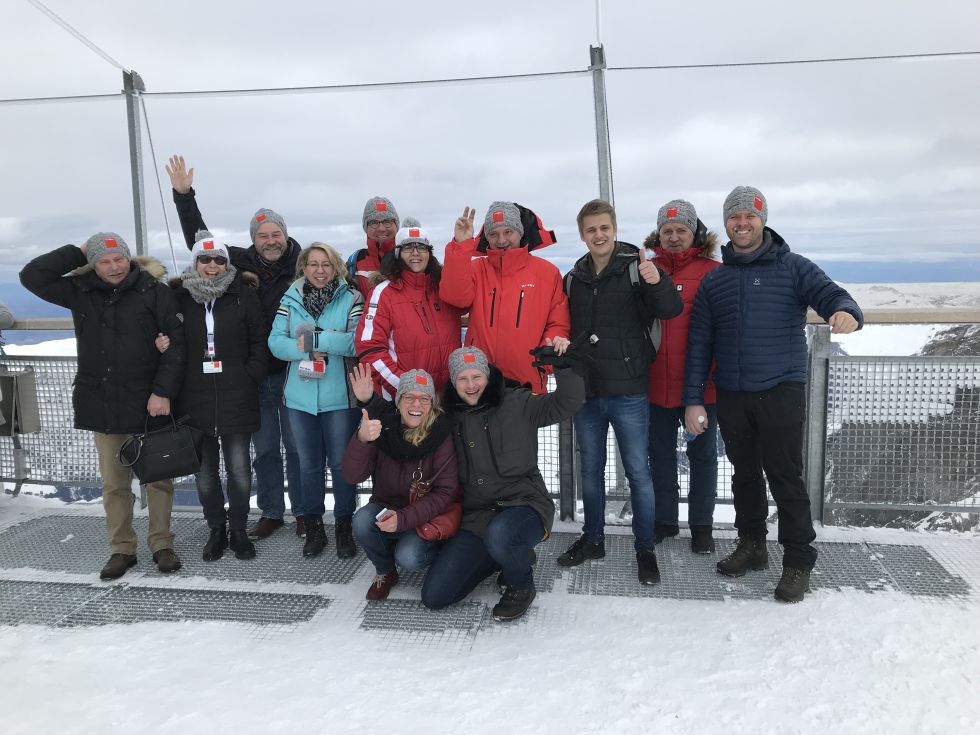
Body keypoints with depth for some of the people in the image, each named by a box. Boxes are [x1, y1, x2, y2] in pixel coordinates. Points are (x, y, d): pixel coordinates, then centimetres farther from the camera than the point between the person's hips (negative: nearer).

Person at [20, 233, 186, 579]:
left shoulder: (155, 291, -6)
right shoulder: (80, 291, 6)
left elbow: (175, 344, -8)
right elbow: (31, 276, 3)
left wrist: (163, 391, -15)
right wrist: (77, 253, 0)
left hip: (150, 403, -3)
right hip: (102, 405, 3)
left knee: (158, 477, 6)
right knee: (114, 483, 10)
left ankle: (162, 545, 20)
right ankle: (122, 549, 22)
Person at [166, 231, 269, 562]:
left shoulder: (244, 295, -1)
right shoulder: (179, 296, 2)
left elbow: (260, 341, 1)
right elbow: (165, 337, 14)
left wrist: (250, 376, -7)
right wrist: (163, 345, -8)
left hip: (236, 398, -1)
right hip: (195, 400, 2)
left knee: (239, 469, 5)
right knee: (204, 470, 10)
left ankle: (238, 530, 22)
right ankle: (216, 529, 28)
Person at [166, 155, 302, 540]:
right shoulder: (242, 263, 1)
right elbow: (200, 242, 4)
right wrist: (184, 196, -3)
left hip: (292, 373, -3)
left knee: (297, 445, 9)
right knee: (264, 447, 14)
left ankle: (304, 511, 25)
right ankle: (271, 512, 29)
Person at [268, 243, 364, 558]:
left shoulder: (351, 298, -3)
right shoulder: (290, 299, 6)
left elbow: (358, 341, -16)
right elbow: (275, 341, -2)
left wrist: (312, 339, -17)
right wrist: (320, 348, -17)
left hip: (339, 395, -3)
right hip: (300, 395, 3)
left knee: (341, 463, 6)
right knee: (308, 464, 13)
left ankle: (344, 528, 22)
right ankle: (313, 528, 27)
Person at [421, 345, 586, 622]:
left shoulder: (517, 403, -3)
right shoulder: (450, 417, 8)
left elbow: (566, 403, -14)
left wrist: (566, 369, -32)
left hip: (523, 505, -5)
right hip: (475, 518, 5)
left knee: (498, 534, -41)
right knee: (433, 596, -2)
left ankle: (521, 586, -3)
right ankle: (514, 556, 19)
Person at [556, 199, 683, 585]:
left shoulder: (636, 267, -5)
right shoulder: (573, 278, 8)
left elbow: (670, 310, -18)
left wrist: (658, 282, -35)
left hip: (628, 393, -4)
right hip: (585, 392, 4)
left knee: (638, 471, 3)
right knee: (591, 469, 15)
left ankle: (645, 549, 17)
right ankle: (592, 539, 31)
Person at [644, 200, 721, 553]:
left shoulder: (714, 272, -4)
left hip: (700, 384, -2)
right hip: (656, 383, 3)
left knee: (702, 454, 11)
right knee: (660, 454, 14)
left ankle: (701, 525, 25)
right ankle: (664, 520, 30)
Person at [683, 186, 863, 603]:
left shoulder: (792, 267, 1)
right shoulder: (713, 280, 9)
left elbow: (830, 294, -13)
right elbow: (699, 344, 7)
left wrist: (845, 311, -38)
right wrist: (693, 400, 2)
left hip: (781, 392, -3)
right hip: (731, 397, 3)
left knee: (786, 478, -1)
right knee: (745, 475, 14)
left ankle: (798, 561, 12)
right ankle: (751, 545, 30)